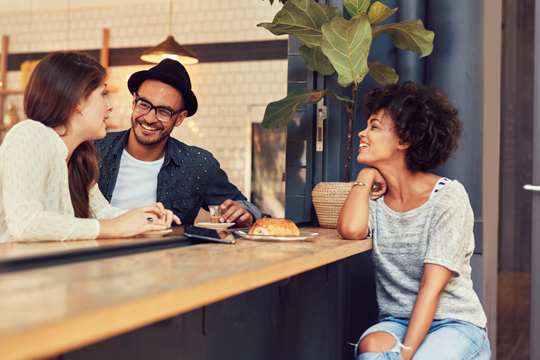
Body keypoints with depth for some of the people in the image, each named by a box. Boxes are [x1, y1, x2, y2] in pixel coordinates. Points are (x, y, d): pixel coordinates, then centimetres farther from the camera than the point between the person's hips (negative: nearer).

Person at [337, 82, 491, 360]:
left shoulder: (448, 197, -9)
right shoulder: (375, 198, 5)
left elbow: (432, 287, -16)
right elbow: (350, 230, -20)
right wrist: (366, 176, -4)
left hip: (455, 324, -2)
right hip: (396, 323, 2)